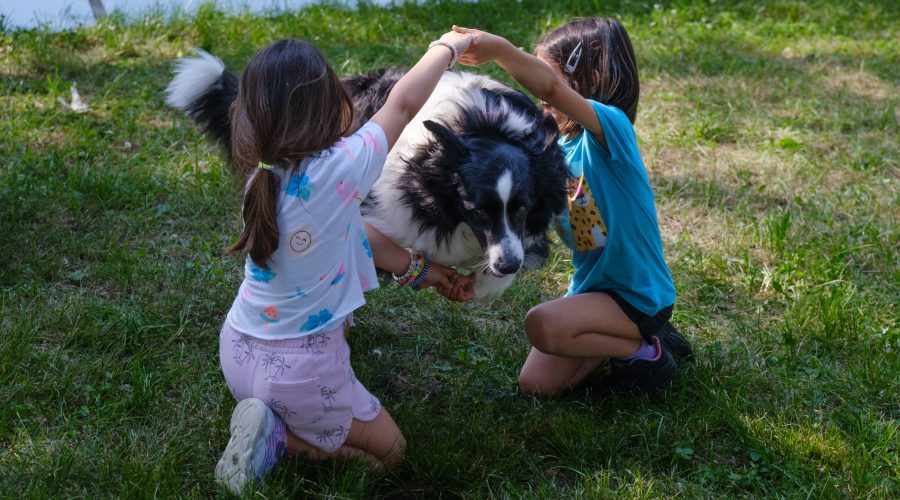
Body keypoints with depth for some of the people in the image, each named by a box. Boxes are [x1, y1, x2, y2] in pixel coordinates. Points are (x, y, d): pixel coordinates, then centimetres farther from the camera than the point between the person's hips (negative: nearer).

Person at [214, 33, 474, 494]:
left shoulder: (262, 176, -4)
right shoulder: (339, 171, -25)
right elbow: (403, 104, -9)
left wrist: (420, 270, 18)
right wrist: (447, 46, 8)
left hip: (238, 353, 7)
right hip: (299, 369, -6)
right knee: (389, 450, 17)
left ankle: (273, 425, 10)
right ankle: (280, 438, -3)